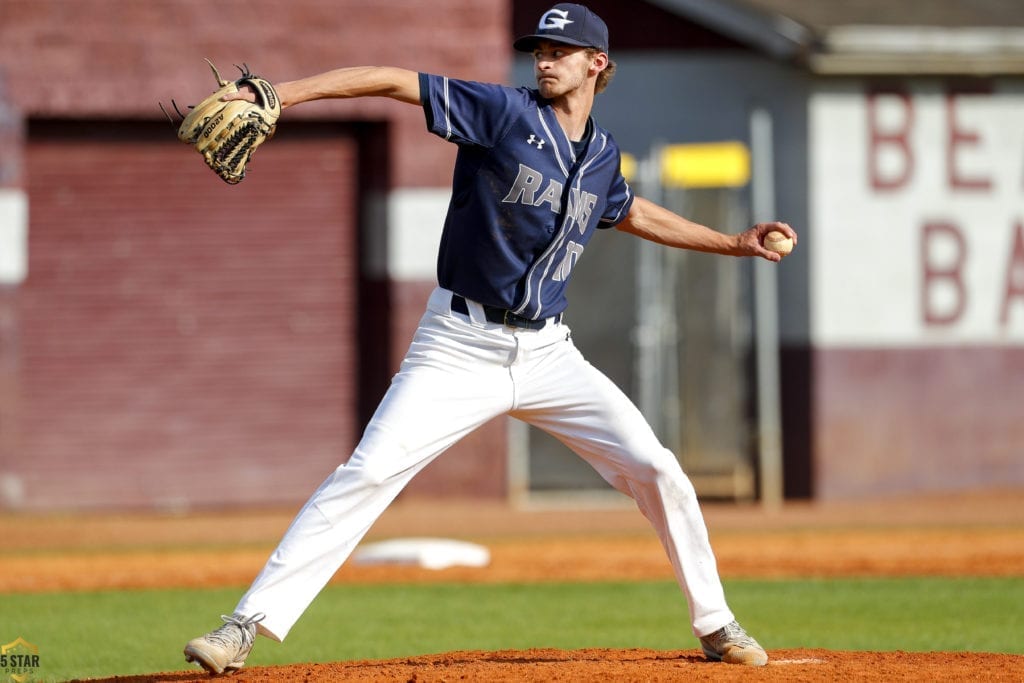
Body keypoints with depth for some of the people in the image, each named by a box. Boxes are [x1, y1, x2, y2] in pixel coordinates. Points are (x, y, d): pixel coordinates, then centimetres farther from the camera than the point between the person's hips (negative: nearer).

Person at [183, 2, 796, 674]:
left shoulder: (602, 155, 9)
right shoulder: (504, 112, -7)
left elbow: (633, 213, 32)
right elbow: (394, 81, -16)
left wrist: (734, 243, 33)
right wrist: (278, 95, -26)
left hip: (548, 354, 5)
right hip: (461, 347, -4)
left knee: (657, 469, -2)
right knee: (366, 474, -16)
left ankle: (715, 625, 15)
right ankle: (247, 625, -15)